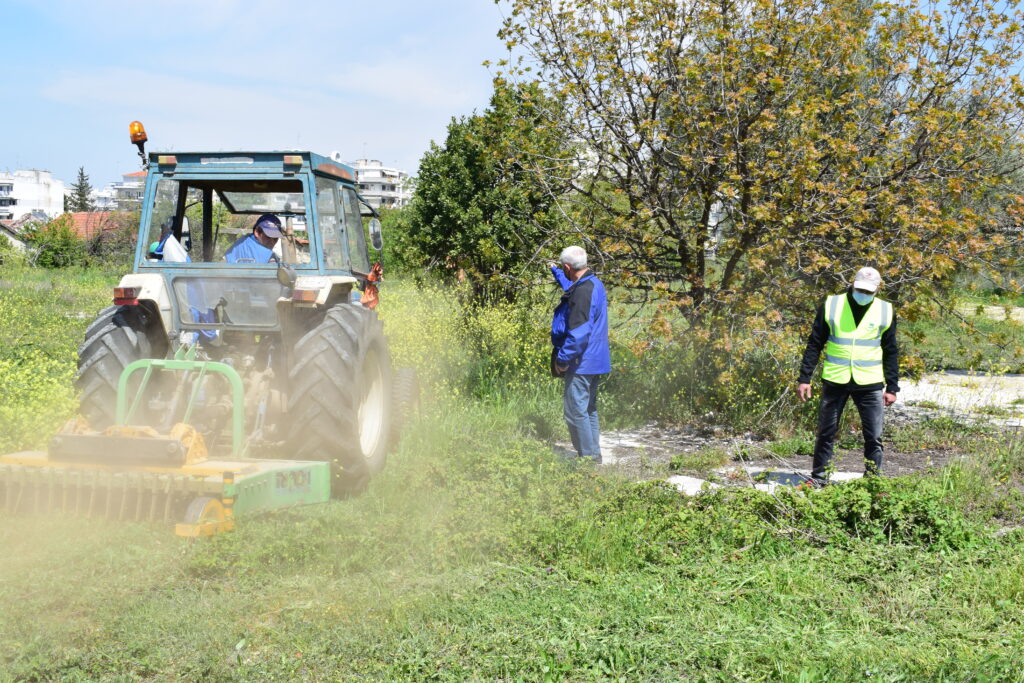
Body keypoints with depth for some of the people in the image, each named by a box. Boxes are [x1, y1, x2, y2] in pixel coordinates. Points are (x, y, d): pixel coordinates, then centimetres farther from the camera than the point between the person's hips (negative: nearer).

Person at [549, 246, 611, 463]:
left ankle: (588, 457, -1)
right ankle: (594, 455, 27)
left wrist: (563, 359, -21)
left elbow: (579, 333, -28)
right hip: (594, 362, 11)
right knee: (588, 410, 19)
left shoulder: (583, 291, -23)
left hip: (581, 362, -11)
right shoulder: (593, 283, 10)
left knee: (575, 411, -5)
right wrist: (556, 272, 50)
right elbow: (570, 288, 37)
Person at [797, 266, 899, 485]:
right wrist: (804, 378, -1)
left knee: (873, 437, 2)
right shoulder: (831, 306, 1)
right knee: (826, 434, 6)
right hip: (834, 381, 0)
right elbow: (814, 344, 4)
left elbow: (891, 353, 10)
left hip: (870, 384, 1)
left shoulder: (885, 311, 4)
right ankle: (818, 479, 17)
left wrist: (892, 387, 5)